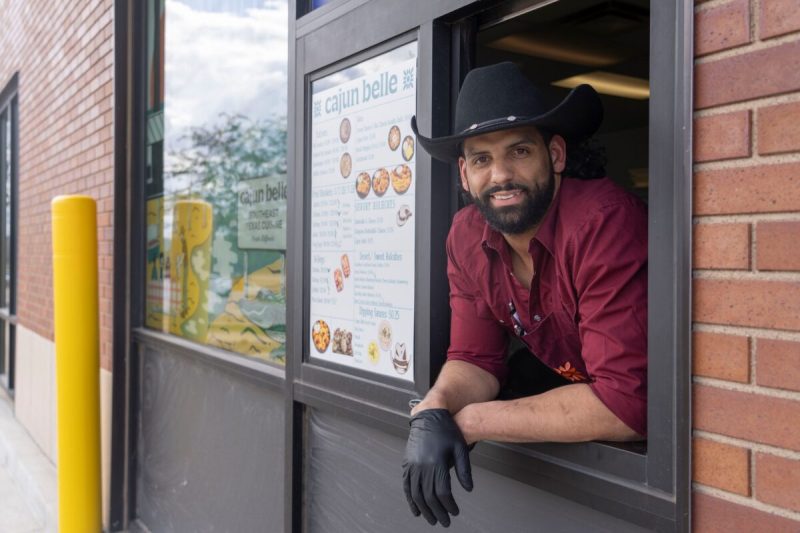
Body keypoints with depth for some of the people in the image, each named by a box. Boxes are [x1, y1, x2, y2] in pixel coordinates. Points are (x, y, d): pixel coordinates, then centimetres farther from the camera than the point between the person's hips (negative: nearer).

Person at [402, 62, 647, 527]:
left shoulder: (605, 222, -32)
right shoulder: (467, 236, -10)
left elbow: (625, 405, -34)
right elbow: (475, 359, -4)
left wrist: (468, 421, -29)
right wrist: (434, 412, -27)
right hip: (562, 378, 5)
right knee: (436, 417, -10)